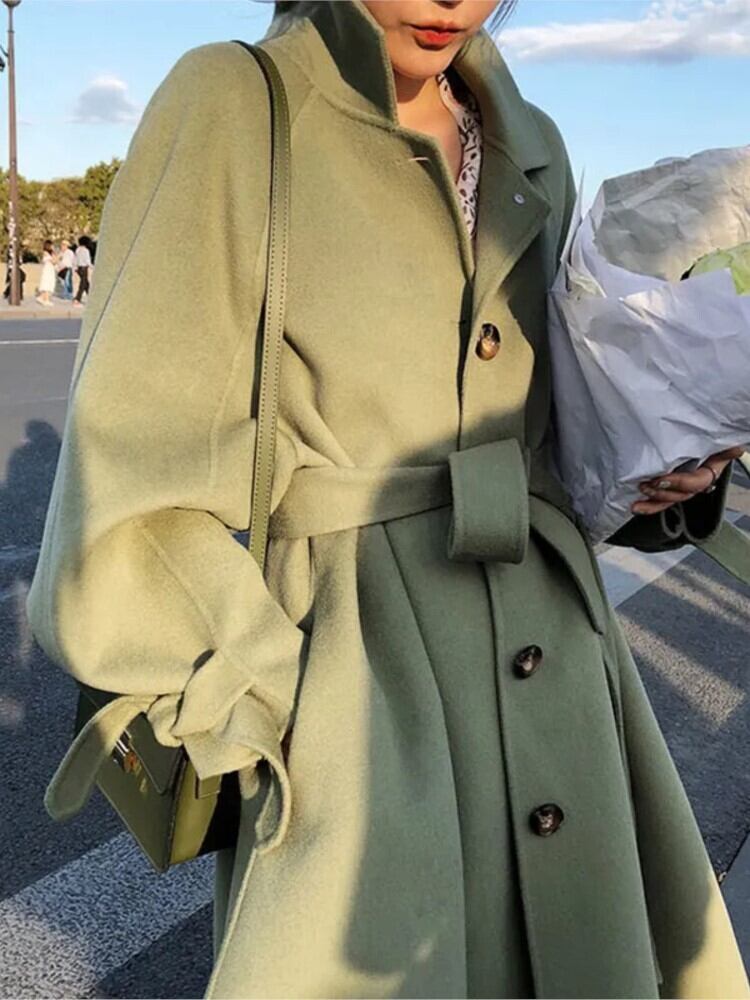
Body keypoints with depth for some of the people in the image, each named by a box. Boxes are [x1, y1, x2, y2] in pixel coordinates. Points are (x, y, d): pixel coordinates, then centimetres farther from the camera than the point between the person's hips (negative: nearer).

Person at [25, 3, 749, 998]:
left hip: (554, 680, 6)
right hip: (354, 674, -5)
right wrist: (279, 718, -16)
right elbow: (134, 478, -11)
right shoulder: (233, 103, -6)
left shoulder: (533, 152, 11)